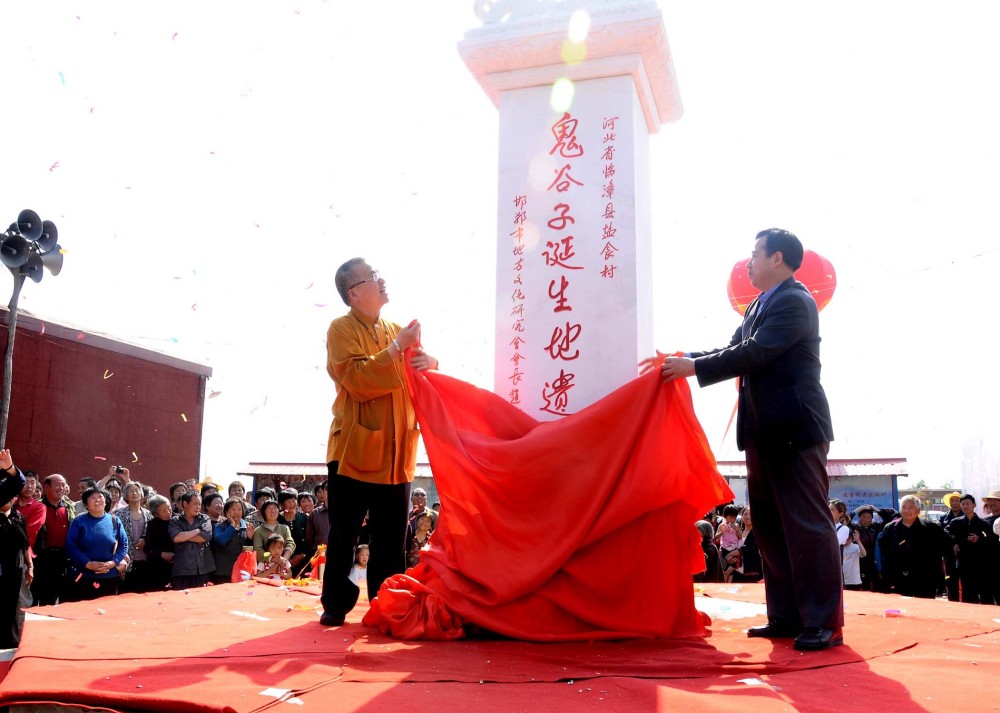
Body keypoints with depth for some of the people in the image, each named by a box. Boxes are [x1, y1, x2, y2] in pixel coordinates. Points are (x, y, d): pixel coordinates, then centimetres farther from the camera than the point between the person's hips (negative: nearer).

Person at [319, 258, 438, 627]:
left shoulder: (397, 331, 15)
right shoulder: (342, 329, -3)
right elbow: (357, 380, -17)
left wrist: (430, 363, -4)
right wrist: (396, 349, -20)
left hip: (396, 452, 5)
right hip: (354, 449, -5)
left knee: (391, 539, 8)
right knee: (344, 535, 3)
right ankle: (335, 606, 15)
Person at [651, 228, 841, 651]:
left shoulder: (794, 302, -12)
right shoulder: (760, 305, 19)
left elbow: (755, 353, -21)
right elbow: (735, 349, 15)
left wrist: (694, 367, -17)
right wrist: (685, 358, 3)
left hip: (795, 430, -10)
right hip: (766, 433, 10)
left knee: (807, 524, -6)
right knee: (771, 527, 12)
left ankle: (824, 623, 2)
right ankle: (787, 616, 19)